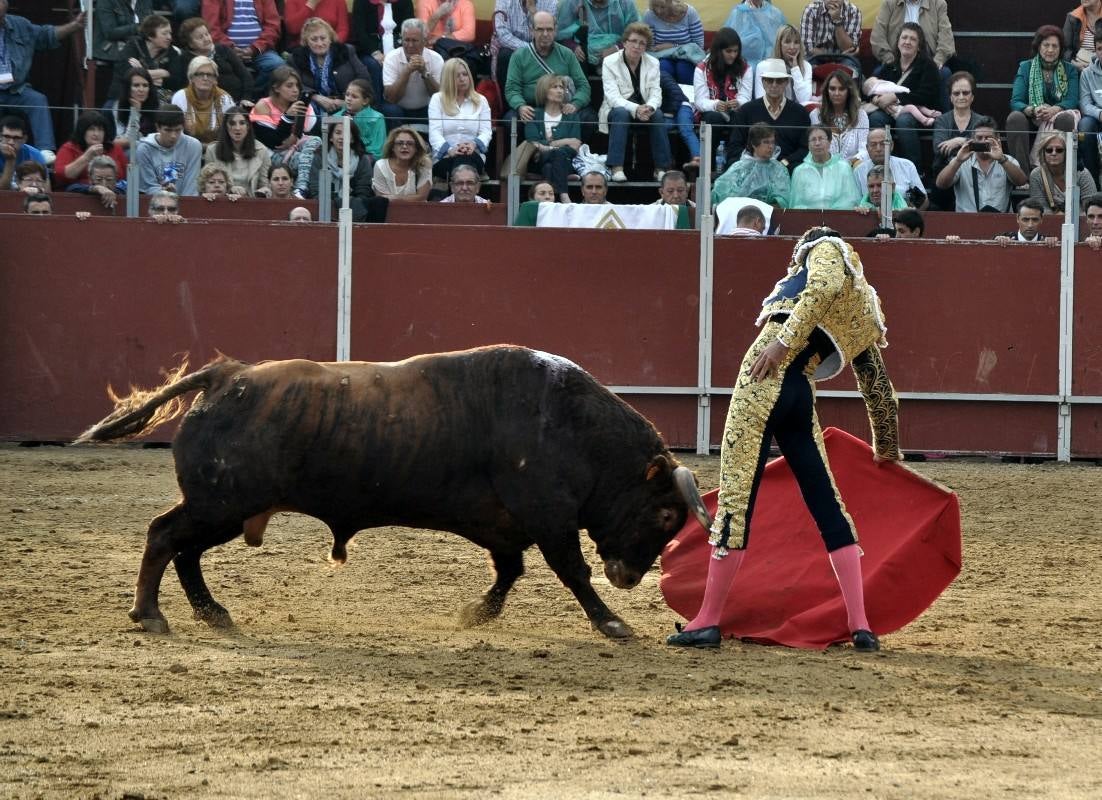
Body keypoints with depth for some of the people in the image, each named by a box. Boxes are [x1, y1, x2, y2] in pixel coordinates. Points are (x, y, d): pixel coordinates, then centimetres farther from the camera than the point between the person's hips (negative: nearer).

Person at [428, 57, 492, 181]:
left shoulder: (480, 101, 20)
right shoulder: (437, 99, 15)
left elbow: (486, 132, 9)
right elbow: (434, 132, 3)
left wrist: (475, 144, -16)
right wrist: (449, 150, -18)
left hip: (474, 156, 1)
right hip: (443, 158, -1)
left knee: (466, 158, -36)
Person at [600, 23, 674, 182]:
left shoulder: (653, 63, 5)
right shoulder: (610, 63, -5)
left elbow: (656, 94, -5)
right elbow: (613, 97, -17)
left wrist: (649, 107, -29)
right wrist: (635, 109, -34)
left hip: (643, 112, 2)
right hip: (616, 111, -2)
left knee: (657, 114, -30)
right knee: (621, 112, -36)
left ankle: (661, 168, -27)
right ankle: (616, 168, -43)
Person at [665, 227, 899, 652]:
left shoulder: (827, 247, 11)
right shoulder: (865, 321, 27)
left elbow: (826, 285, -13)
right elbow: (880, 392, 32)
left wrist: (784, 339, -18)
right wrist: (887, 450, 42)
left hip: (766, 376, -7)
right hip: (801, 397, 7)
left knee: (735, 501, -5)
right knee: (830, 510, 8)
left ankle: (707, 622, -4)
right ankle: (861, 626, 3)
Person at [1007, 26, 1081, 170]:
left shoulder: (1069, 70, 11)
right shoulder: (1025, 68, 9)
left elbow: (1072, 100, -3)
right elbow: (1015, 102, -2)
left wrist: (1054, 110, -26)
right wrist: (1033, 110, -25)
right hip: (1031, 119, 0)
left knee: (1066, 119, -35)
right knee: (1015, 118, -32)